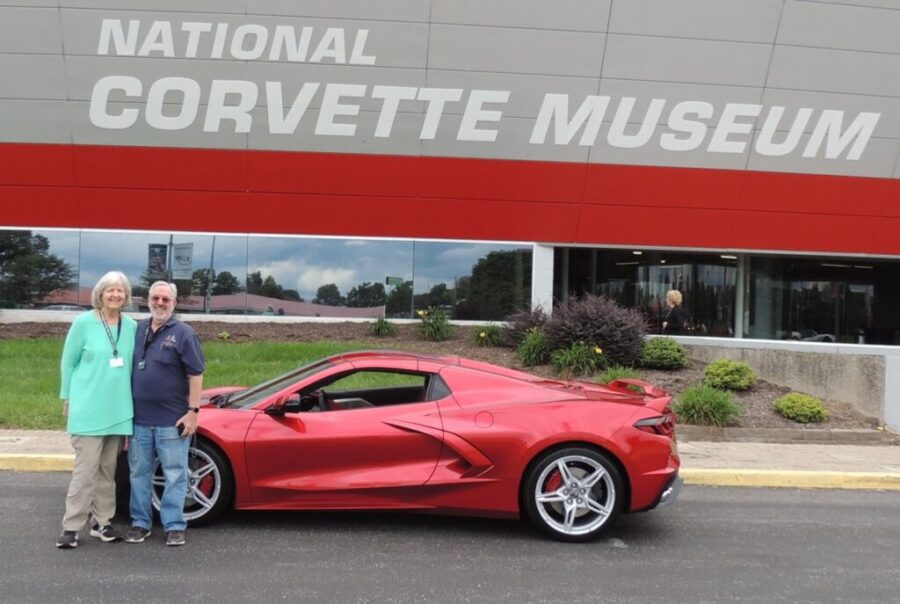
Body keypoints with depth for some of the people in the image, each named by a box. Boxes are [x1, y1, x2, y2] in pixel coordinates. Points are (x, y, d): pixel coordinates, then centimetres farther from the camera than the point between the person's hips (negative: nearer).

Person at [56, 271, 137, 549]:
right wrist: (68, 398, 2)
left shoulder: (132, 326, 5)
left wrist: (128, 398, 10)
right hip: (88, 409, -4)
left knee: (108, 469, 11)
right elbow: (68, 362, 1)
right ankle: (71, 527, 3)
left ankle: (102, 521, 21)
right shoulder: (84, 322, -5)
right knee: (86, 468, -5)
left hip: (119, 409, 4)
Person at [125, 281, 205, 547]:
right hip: (139, 418, 5)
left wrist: (193, 410, -13)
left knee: (174, 475, 2)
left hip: (172, 419, -5)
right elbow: (128, 370, 17)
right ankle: (140, 522, 24)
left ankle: (174, 526, 10)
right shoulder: (138, 330, 10)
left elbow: (195, 374, -8)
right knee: (139, 473, 12)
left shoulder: (184, 333, -6)